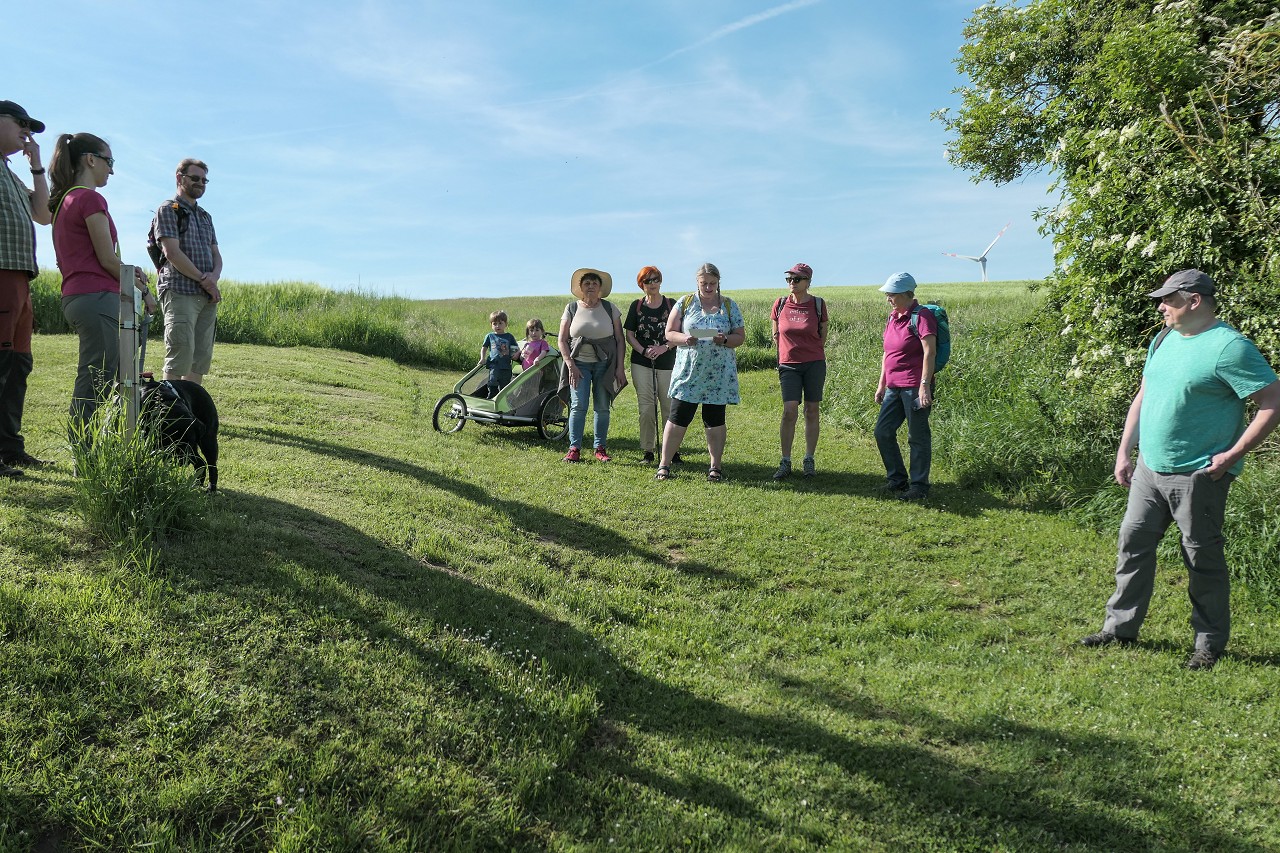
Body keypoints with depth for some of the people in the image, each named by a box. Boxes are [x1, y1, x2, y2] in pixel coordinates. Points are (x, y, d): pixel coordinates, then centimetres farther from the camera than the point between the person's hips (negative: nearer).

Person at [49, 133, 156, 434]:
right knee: (96, 382, -9)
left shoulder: (64, 200, 19)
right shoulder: (90, 199, -9)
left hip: (74, 296, 10)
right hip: (97, 297, -10)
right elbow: (107, 258, -12)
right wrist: (144, 290, -1)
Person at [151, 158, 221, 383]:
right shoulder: (168, 210, 2)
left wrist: (214, 276, -5)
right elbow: (172, 253, -10)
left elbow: (216, 255, 17)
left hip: (208, 296, 7)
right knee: (181, 354, -14)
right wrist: (203, 279, -9)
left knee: (202, 357, 3)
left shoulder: (205, 216, 23)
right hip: (180, 292, -7)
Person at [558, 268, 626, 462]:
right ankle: (574, 448, -3)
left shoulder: (609, 308, 5)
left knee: (602, 407, 1)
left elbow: (619, 339, 4)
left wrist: (620, 367, -3)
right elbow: (562, 340, 3)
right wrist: (571, 365, -8)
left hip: (604, 364, 1)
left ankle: (600, 448, 11)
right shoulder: (571, 308, 4)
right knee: (578, 405, -9)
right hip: (579, 364, -1)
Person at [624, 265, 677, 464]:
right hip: (641, 364, 1)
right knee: (646, 408, 1)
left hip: (667, 363, -1)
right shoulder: (637, 306, 6)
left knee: (669, 408, 0)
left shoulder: (672, 305, 3)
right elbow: (629, 335, 6)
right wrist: (643, 351, -11)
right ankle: (647, 451, 9)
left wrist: (664, 347, -16)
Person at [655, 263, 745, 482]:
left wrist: (725, 340, -14)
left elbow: (740, 337, 7)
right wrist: (684, 338, -16)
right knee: (678, 418, -1)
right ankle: (664, 465, 6)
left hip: (718, 374, 1)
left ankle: (716, 467, 15)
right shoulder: (685, 303, 6)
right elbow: (669, 333, 5)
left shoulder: (729, 305, 8)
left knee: (715, 420, 6)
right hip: (688, 372, 0)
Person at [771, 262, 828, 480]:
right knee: (789, 411, -9)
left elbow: (822, 337, 10)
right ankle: (785, 462, -2)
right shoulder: (780, 304, 2)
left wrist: (809, 352, 12)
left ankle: (809, 460, 14)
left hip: (814, 364, 0)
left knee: (811, 412, 5)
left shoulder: (818, 305, -2)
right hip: (789, 365, 0)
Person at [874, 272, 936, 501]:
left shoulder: (921, 317, -11)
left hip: (915, 387, -9)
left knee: (918, 437, 0)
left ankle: (919, 487, 10)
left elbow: (929, 353, -17)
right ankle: (897, 480, 23)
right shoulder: (892, 318, 14)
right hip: (894, 386, 9)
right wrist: (881, 384, 19)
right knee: (882, 431, 9)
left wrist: (925, 385, -23)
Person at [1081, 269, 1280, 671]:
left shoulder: (1229, 347, -14)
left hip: (1198, 476, -7)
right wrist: (1123, 452, 14)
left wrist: (1232, 455, -17)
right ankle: (1121, 627, 24)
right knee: (1133, 543, 11)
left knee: (1203, 558, 4)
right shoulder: (1164, 339, 10)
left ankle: (1209, 644, 21)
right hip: (1149, 468, 8)